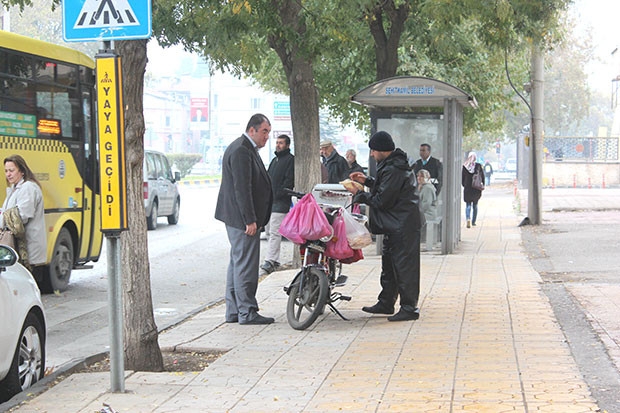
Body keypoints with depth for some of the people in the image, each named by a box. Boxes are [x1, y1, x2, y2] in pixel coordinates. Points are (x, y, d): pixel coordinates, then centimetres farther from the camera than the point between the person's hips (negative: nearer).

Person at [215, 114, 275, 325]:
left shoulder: (247, 149, 17)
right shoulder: (241, 151, -18)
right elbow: (242, 189, -22)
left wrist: (252, 218, 22)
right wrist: (250, 220, -22)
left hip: (239, 218, 11)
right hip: (242, 218, -11)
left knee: (237, 263, 13)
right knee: (245, 264, -7)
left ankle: (234, 311, 18)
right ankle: (247, 312, -3)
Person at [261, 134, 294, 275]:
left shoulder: (291, 160, -5)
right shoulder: (275, 160, 22)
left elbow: (289, 181, -13)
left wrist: (277, 195, -16)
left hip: (280, 202, -9)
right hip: (269, 201, 9)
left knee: (274, 232, -14)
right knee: (269, 231, 10)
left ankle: (270, 261, -19)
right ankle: (275, 260, 16)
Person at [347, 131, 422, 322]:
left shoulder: (393, 170, -21)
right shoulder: (391, 165, 12)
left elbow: (381, 200, -20)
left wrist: (359, 195, -8)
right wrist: (367, 181, 14)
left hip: (403, 225, -11)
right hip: (395, 225, 11)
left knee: (404, 265, -7)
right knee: (389, 263, 17)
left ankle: (409, 308, -3)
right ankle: (386, 304, 26)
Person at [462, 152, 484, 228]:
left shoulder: (465, 166, -4)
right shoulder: (478, 166, -5)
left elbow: (462, 177, 2)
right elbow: (483, 177, -1)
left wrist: (464, 185, 15)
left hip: (467, 188, 0)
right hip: (477, 189, 0)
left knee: (468, 205, 2)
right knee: (475, 205, 14)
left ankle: (468, 219, -21)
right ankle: (473, 222, 16)